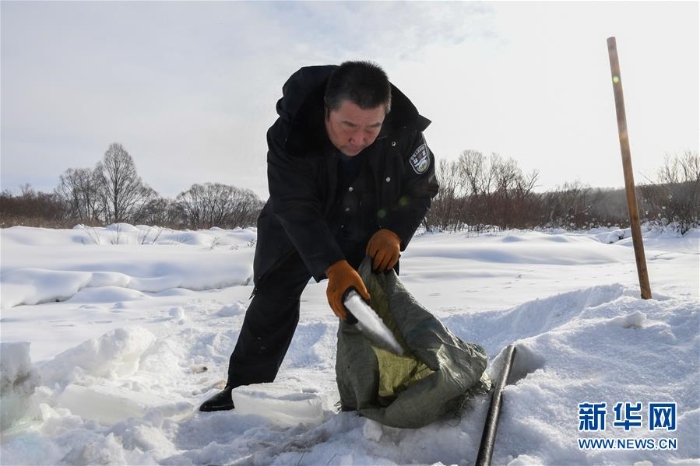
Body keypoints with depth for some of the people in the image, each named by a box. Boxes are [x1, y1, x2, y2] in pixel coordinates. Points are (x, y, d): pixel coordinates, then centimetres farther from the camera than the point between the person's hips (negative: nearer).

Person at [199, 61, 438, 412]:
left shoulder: (405, 130, -28)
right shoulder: (289, 134, -35)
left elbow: (422, 187, -13)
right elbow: (297, 210, -35)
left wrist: (394, 231, -29)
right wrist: (333, 268, -47)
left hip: (370, 231, 2)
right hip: (297, 228, -1)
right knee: (273, 301, 0)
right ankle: (242, 388, 16)